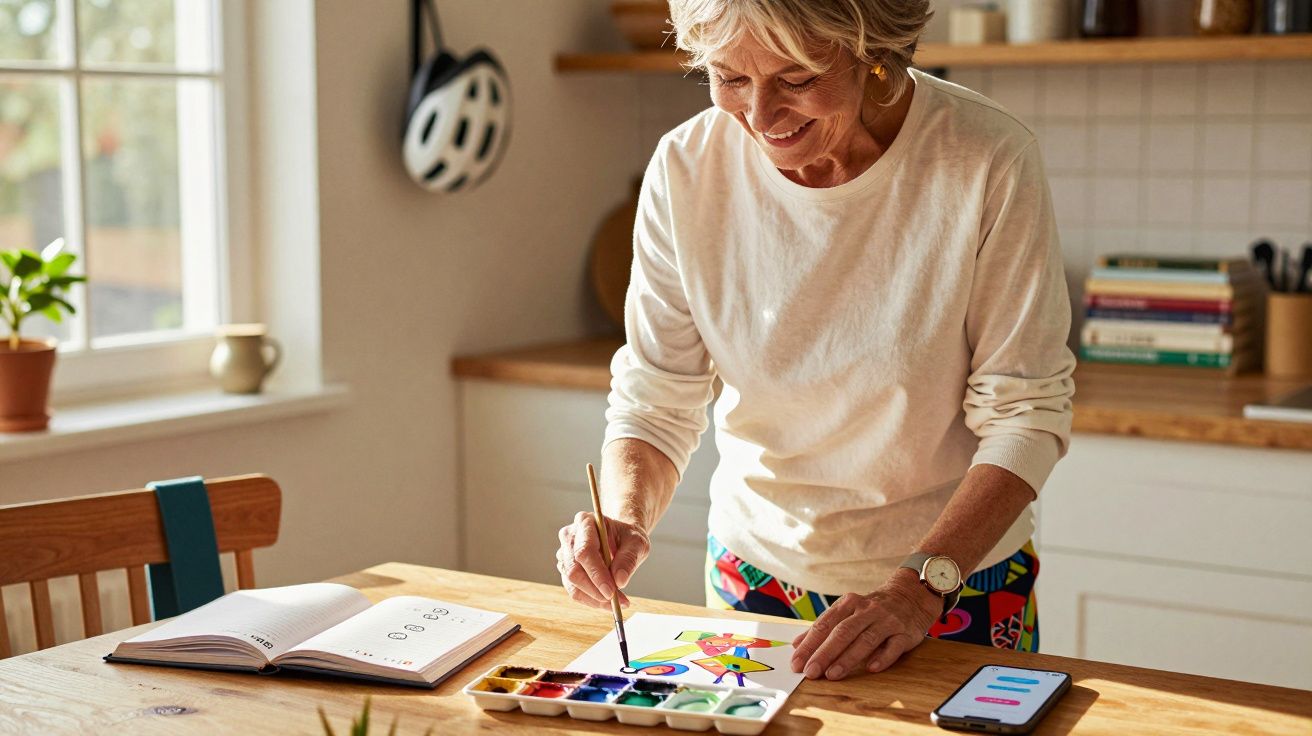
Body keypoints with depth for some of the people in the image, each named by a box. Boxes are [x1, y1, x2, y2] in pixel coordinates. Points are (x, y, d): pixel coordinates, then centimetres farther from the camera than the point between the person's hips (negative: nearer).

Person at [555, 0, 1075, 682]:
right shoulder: (686, 168, -14)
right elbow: (655, 399, -7)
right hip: (756, 575, 2)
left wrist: (921, 587, -25)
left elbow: (1025, 412, -16)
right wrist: (624, 517, -25)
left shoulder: (989, 160, -21)